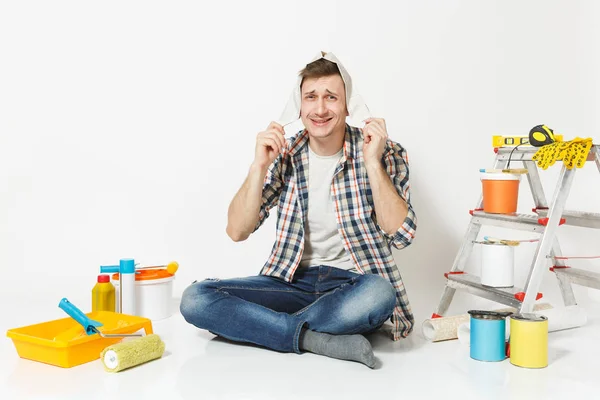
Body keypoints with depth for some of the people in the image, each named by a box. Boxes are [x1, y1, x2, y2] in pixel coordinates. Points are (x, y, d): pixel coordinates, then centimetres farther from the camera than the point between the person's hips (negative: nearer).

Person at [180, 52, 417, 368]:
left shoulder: (385, 153, -4)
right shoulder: (284, 155, 1)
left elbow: (401, 234, -14)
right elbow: (237, 231, -4)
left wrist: (373, 163, -21)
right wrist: (259, 166, -16)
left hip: (354, 285, -2)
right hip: (293, 281, 2)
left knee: (379, 294, -38)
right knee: (195, 298, -18)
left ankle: (264, 327, -17)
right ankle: (322, 339, -23)